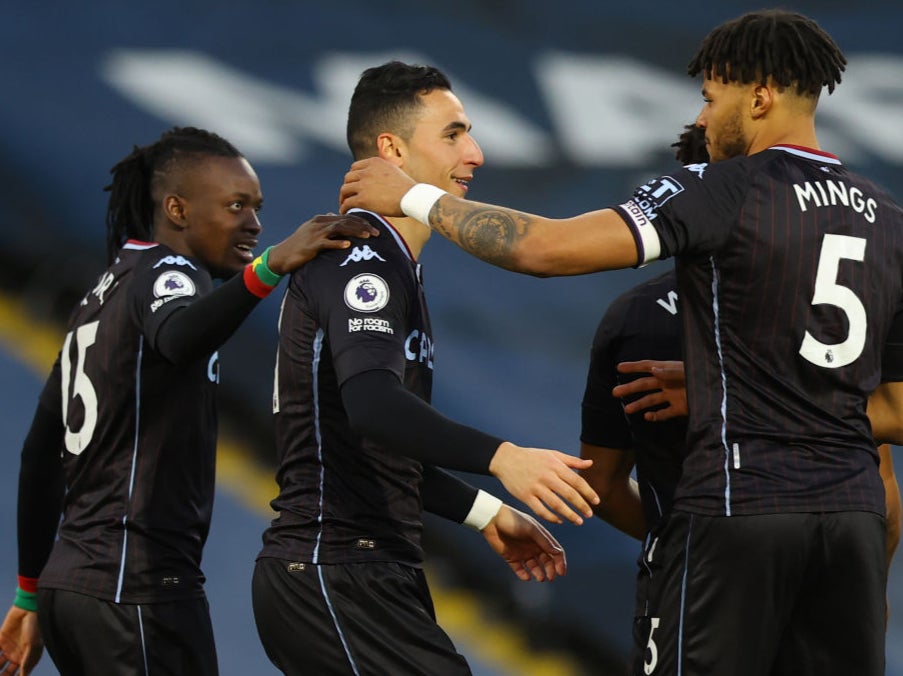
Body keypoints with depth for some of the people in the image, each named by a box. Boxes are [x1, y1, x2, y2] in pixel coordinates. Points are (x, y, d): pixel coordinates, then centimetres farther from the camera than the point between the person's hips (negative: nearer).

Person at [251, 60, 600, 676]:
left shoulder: (377, 262, 20)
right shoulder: (363, 262, -13)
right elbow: (372, 405, -32)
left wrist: (486, 513, 24)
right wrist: (500, 457, -45)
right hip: (336, 576, -11)